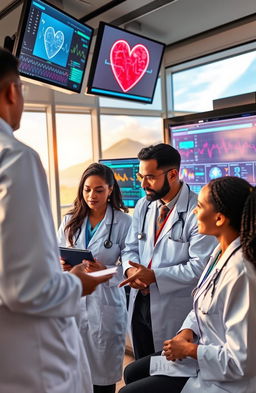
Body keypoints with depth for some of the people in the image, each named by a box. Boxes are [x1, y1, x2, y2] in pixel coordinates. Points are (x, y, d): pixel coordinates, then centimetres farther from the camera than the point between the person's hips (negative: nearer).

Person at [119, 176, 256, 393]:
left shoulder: (238, 273, -31)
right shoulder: (221, 252, -2)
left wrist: (189, 349, -17)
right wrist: (187, 332, -6)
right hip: (204, 356, 9)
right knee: (132, 373, 19)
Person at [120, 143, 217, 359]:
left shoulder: (197, 211, -17)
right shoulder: (143, 206, 6)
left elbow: (200, 265, -20)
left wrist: (154, 276, -21)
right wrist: (131, 269, -10)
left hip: (175, 310, -6)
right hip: (140, 304, 6)